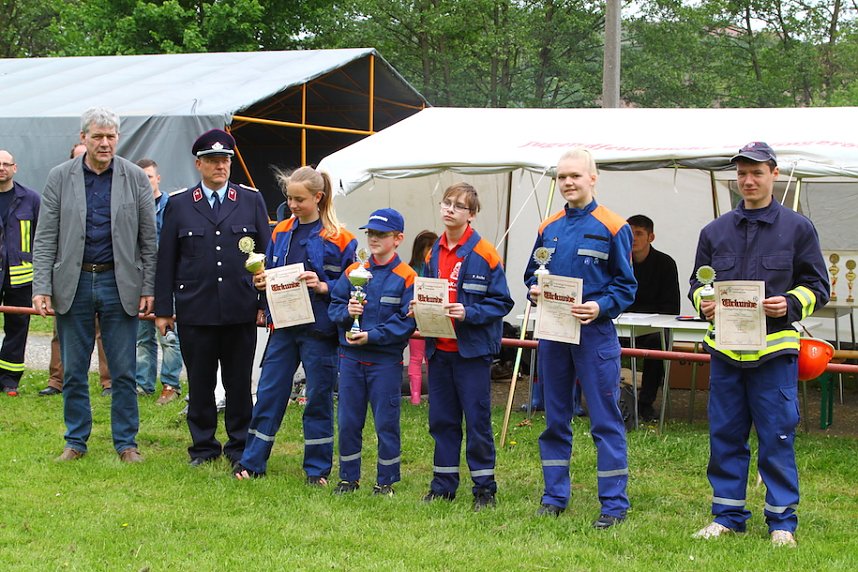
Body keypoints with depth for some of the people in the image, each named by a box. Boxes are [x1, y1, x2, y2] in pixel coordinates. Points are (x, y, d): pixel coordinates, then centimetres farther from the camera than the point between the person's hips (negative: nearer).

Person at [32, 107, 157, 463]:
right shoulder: (60, 177, 2)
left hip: (118, 283, 0)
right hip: (72, 283, 1)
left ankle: (126, 443, 14)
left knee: (123, 372, 4)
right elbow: (45, 238, 1)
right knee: (73, 372, 8)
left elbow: (148, 238, 3)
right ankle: (76, 441, 20)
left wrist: (148, 288, -2)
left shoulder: (135, 177, 2)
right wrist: (42, 287, -8)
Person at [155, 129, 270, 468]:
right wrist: (163, 310, 3)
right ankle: (203, 447, 19)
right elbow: (166, 260, 6)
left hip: (241, 310, 0)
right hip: (195, 310, 0)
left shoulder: (252, 200, 7)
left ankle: (240, 447, 17)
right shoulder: (178, 204, 6)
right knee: (200, 383, 6)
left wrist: (265, 304, 3)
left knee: (239, 383, 6)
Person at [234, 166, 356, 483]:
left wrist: (324, 287, -21)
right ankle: (252, 462, 14)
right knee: (269, 394, 6)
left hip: (319, 329, -4)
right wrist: (262, 281, -3)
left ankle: (317, 468, 16)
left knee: (318, 398, 5)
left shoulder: (338, 239, -7)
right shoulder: (281, 232, 8)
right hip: (284, 325, 4)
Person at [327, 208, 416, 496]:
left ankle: (386, 481, 14)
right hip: (351, 357, 4)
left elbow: (406, 322, -12)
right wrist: (346, 313, -12)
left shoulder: (406, 277, -6)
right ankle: (349, 477, 21)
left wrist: (373, 336, -18)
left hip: (386, 360, -4)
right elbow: (334, 306, 9)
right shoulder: (353, 272, 9)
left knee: (386, 422, 2)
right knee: (347, 421, 9)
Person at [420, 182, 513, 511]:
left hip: (473, 350, -6)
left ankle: (484, 488, 9)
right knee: (441, 419, 12)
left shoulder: (484, 254, -9)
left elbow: (501, 302, -10)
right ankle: (443, 484, 21)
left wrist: (469, 313, -23)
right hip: (439, 349, 6)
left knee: (477, 421, 0)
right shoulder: (433, 254, 10)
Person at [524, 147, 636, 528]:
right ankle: (554, 496, 21)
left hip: (594, 334, -5)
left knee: (605, 421, -2)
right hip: (551, 333, 5)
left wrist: (600, 307, -20)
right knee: (554, 419, 12)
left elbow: (625, 285, -4)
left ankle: (614, 504, 3)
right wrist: (534, 290, -2)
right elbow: (532, 274, 20)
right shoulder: (548, 228, 11)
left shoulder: (613, 228, -4)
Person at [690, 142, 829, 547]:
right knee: (725, 437, 8)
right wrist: (703, 303, -4)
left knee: (777, 438, 0)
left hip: (775, 348, -3)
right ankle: (727, 514, 19)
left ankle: (782, 520, 10)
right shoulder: (715, 231, 12)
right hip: (725, 347, 3)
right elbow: (697, 284, 19)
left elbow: (817, 286, 4)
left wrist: (790, 304, -15)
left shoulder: (797, 228, 3)